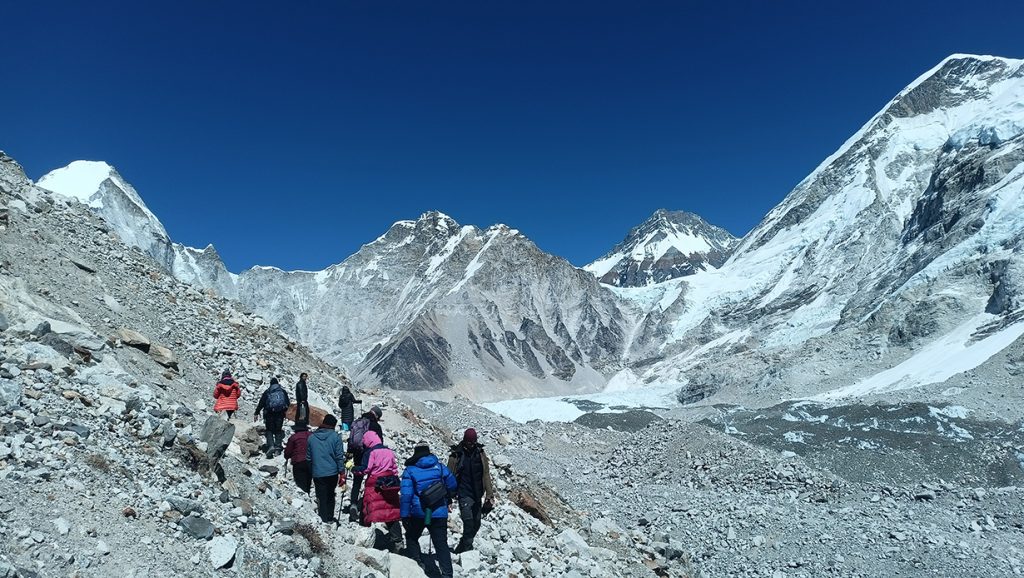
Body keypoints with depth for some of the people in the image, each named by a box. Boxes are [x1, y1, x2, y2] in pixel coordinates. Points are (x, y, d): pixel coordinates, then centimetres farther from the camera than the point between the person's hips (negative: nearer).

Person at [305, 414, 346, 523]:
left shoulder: (311, 437, 4)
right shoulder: (335, 436, -8)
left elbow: (308, 458, 10)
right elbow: (339, 456, -9)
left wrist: (311, 471, 19)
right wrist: (342, 471, -4)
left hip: (317, 473, 1)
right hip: (332, 472, -1)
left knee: (321, 496, 9)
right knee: (330, 496, 16)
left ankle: (324, 518, 11)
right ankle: (330, 518, 20)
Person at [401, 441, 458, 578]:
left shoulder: (410, 470, -3)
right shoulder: (439, 466, 2)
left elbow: (406, 494, -10)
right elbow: (453, 486, 7)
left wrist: (404, 515, -7)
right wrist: (446, 497, 26)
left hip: (418, 513, -1)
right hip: (439, 513, 1)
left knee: (411, 537, 23)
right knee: (441, 544, 6)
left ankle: (416, 563, 14)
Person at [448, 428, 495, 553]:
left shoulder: (480, 454, 3)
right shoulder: (456, 455, -6)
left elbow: (486, 475, 5)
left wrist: (490, 495, 1)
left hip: (477, 495, 4)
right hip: (464, 494, -4)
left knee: (476, 524, 10)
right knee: (469, 523, -14)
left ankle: (464, 546, 29)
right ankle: (466, 547, -1)